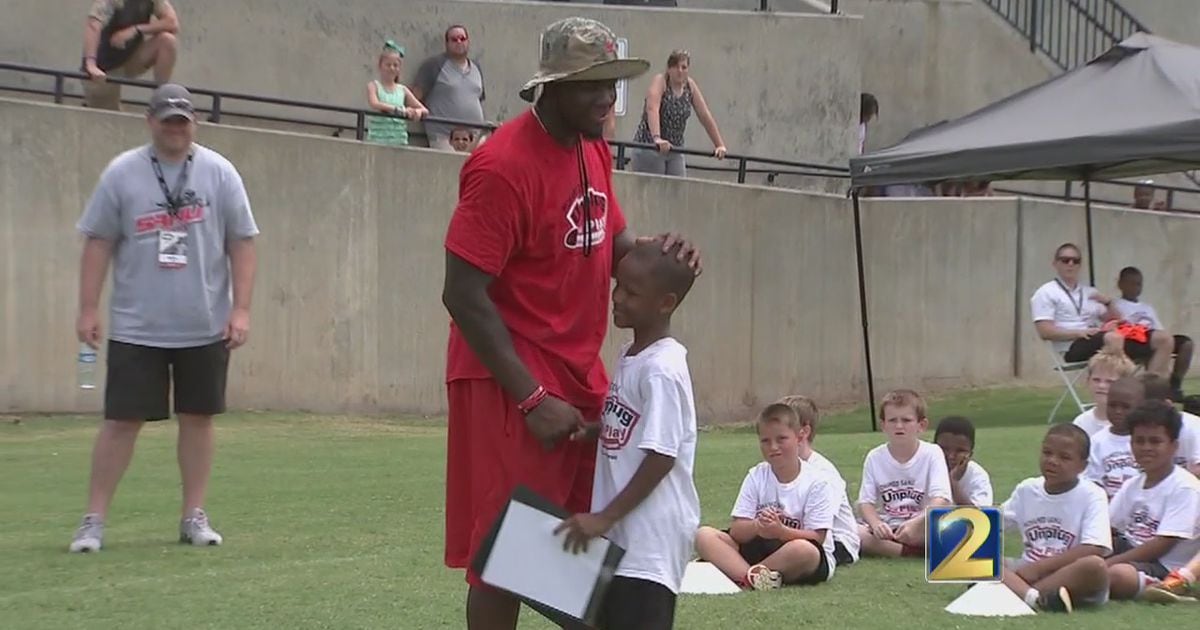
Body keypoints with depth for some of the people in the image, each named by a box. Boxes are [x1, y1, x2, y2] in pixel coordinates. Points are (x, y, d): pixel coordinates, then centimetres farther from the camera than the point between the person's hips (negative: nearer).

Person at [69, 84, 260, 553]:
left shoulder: (219, 173, 0)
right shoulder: (122, 173, -1)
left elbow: (241, 243, 2)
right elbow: (98, 242, 2)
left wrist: (240, 309, -6)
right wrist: (88, 308, -3)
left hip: (206, 326, 1)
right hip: (136, 328, -1)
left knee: (198, 417, 7)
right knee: (121, 420, -2)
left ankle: (194, 516, 18)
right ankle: (94, 521, 3)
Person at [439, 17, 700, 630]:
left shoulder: (593, 151, 7)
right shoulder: (504, 166, -19)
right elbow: (464, 295, -20)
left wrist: (655, 251, -5)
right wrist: (531, 399, -21)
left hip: (580, 376, 8)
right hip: (512, 384, -8)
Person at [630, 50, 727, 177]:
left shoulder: (690, 86, 4)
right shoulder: (659, 82, -12)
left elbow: (705, 116, 5)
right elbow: (652, 109, -29)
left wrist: (719, 145, -2)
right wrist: (657, 138, -46)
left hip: (675, 149, 5)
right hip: (649, 145, -5)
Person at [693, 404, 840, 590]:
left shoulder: (817, 481, -7)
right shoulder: (757, 476, 4)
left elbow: (817, 538, -13)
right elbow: (736, 530, -2)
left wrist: (780, 531, -30)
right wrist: (756, 527, -26)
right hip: (759, 548, 4)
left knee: (803, 550, -41)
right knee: (704, 536, -14)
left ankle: (738, 572, -22)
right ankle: (751, 575, -37)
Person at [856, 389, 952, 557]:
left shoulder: (932, 454, -5)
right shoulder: (875, 458, 2)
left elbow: (941, 499, -16)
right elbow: (866, 502, -2)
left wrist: (916, 523, -33)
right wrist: (876, 524, -25)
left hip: (921, 528, -2)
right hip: (886, 529, 2)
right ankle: (912, 552, -26)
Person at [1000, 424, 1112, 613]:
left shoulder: (1092, 495, -4)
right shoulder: (1027, 489, 11)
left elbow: (1095, 549, -16)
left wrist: (1039, 567, -19)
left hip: (1072, 577, -4)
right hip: (1027, 572, 4)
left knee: (1095, 566, -37)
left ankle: (1017, 591, -32)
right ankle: (1034, 598, -42)